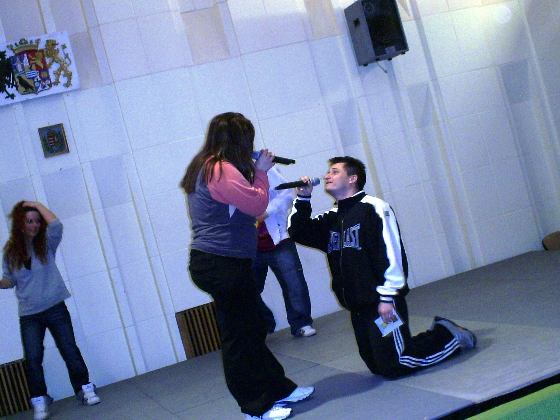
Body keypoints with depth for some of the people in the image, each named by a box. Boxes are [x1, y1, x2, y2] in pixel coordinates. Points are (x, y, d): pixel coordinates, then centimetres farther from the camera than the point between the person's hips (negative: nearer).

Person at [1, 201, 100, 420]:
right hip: (28, 314, 1)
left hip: (55, 308, -1)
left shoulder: (46, 243, -2)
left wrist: (38, 205, -13)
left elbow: (55, 224, -22)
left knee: (69, 350, 2)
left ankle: (85, 389, 15)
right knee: (33, 358, -2)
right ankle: (39, 402, 9)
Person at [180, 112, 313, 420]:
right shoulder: (222, 170, -18)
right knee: (239, 337, 1)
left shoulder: (204, 168, 14)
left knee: (252, 332, 17)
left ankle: (279, 390, 28)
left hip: (212, 263, 10)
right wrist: (261, 172, -4)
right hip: (223, 266, -10)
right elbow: (257, 204, -17)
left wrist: (255, 171, 10)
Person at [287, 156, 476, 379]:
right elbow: (298, 232, 14)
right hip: (358, 307, 8)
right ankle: (440, 332, 25)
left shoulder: (373, 208, -9)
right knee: (378, 366, 12)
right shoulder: (331, 219, 14)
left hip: (382, 302, -8)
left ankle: (449, 336, 12)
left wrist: (387, 297, -18)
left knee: (393, 367, -8)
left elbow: (390, 252, -15)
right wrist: (303, 199, 1)